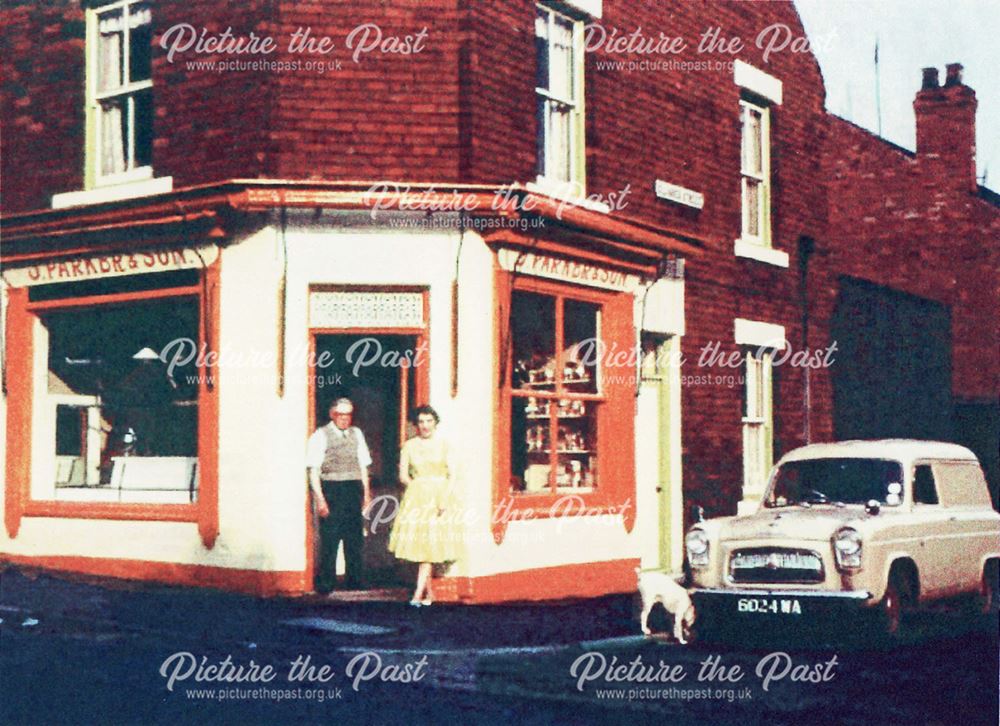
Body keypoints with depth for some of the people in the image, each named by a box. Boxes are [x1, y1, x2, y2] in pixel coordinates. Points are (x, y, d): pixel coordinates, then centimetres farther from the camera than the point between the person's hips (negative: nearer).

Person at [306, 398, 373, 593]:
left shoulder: (356, 434, 14)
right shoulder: (320, 436, -3)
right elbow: (314, 470, -7)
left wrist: (366, 492, 11)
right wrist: (319, 498, -14)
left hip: (354, 489, 5)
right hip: (331, 489, -5)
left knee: (355, 538, 9)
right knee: (329, 539, -5)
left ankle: (354, 582, 19)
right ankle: (324, 584, 4)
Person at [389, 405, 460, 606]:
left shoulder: (442, 444, 4)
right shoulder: (409, 445, 6)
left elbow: (452, 474, 0)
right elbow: (403, 475, 4)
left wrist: (446, 498, -12)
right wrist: (417, 487, -9)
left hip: (438, 497, -2)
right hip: (416, 498, 2)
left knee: (430, 544, -8)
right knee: (416, 542, 2)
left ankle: (418, 593, -12)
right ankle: (428, 592, 14)